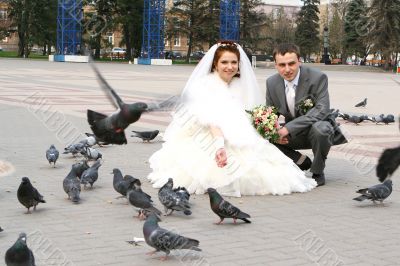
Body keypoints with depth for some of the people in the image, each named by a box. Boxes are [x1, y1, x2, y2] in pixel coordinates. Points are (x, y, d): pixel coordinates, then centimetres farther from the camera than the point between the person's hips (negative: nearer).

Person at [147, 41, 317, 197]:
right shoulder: (206, 84, -4)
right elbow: (211, 118, -19)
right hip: (208, 138, -5)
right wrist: (220, 144, -34)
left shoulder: (241, 85, 13)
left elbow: (248, 117, 11)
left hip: (238, 140, 5)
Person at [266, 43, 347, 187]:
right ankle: (301, 161, 5)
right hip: (291, 132, 5)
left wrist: (288, 128, -38)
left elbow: (322, 110, -32)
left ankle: (318, 172, -11)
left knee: (319, 128, -39)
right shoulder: (272, 82, -7)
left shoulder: (317, 77, -22)